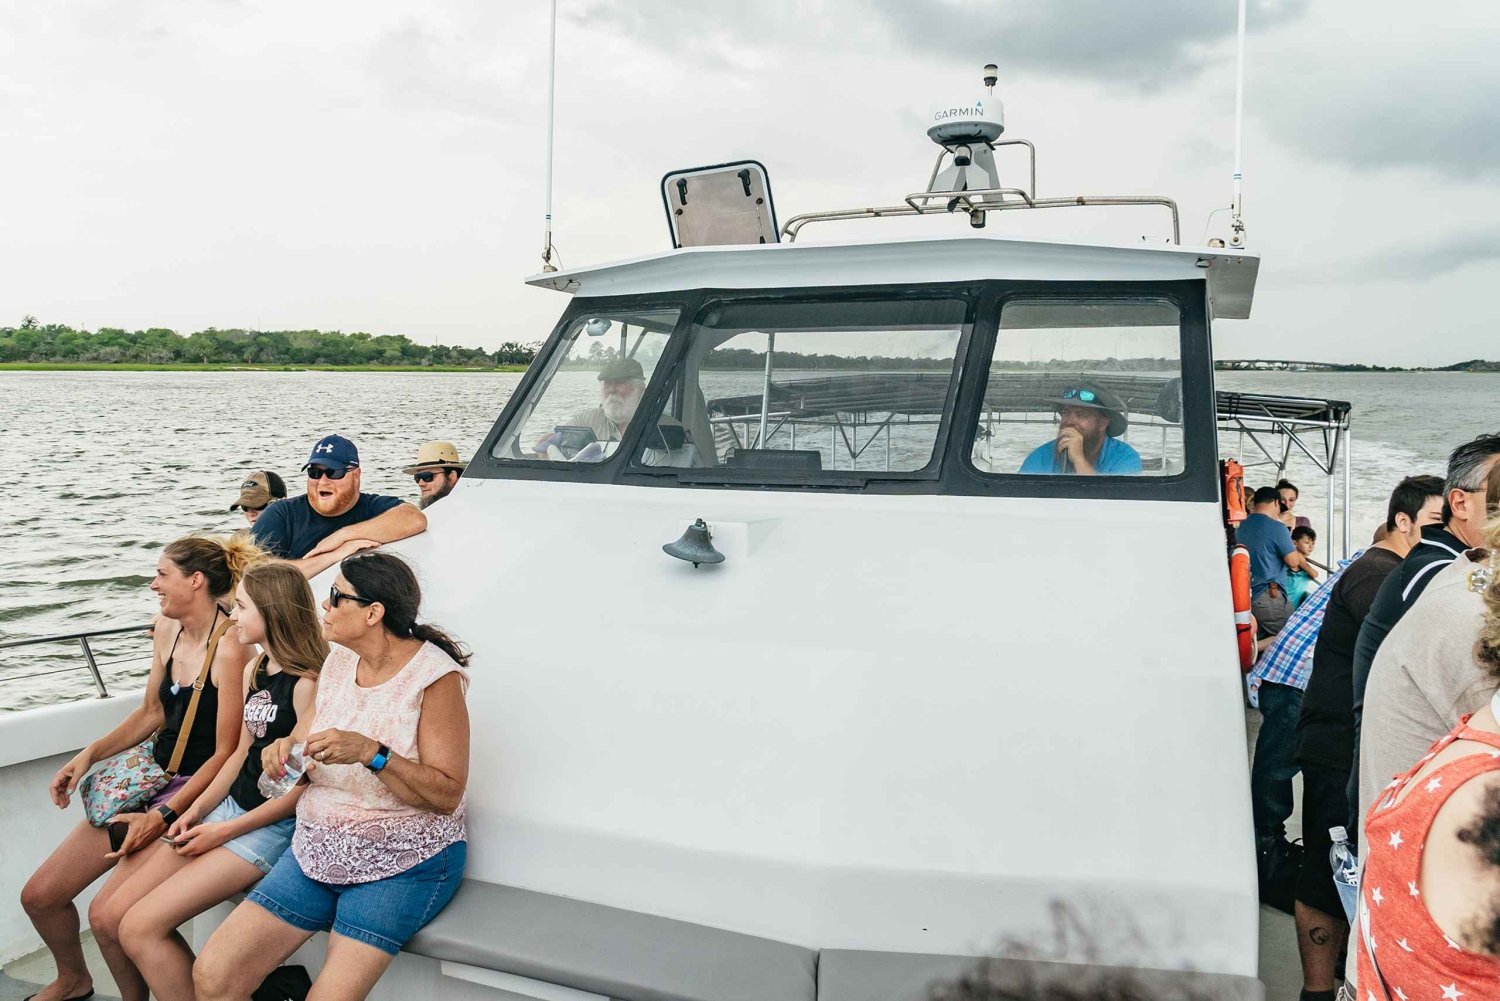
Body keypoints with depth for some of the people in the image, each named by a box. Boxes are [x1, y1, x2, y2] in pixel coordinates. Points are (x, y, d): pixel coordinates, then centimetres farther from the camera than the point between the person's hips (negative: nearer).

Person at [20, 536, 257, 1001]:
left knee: (108, 915, -22)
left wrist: (162, 817, -20)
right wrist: (89, 754, 6)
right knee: (38, 896, 10)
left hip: (198, 793, -9)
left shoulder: (229, 649, -22)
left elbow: (225, 754, -20)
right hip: (151, 780, 9)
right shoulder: (166, 630, 5)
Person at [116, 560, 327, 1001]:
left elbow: (301, 786, -17)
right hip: (230, 808, 9)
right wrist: (197, 809, 1)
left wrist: (224, 832, -13)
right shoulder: (253, 670, 10)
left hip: (274, 827, -9)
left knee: (140, 928, -14)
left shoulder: (307, 684, -17)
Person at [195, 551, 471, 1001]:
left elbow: (447, 794, -17)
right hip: (319, 848, 6)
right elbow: (318, 764, 14)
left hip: (402, 863, -6)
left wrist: (370, 753, -27)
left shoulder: (434, 675, -14)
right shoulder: (339, 661, 6)